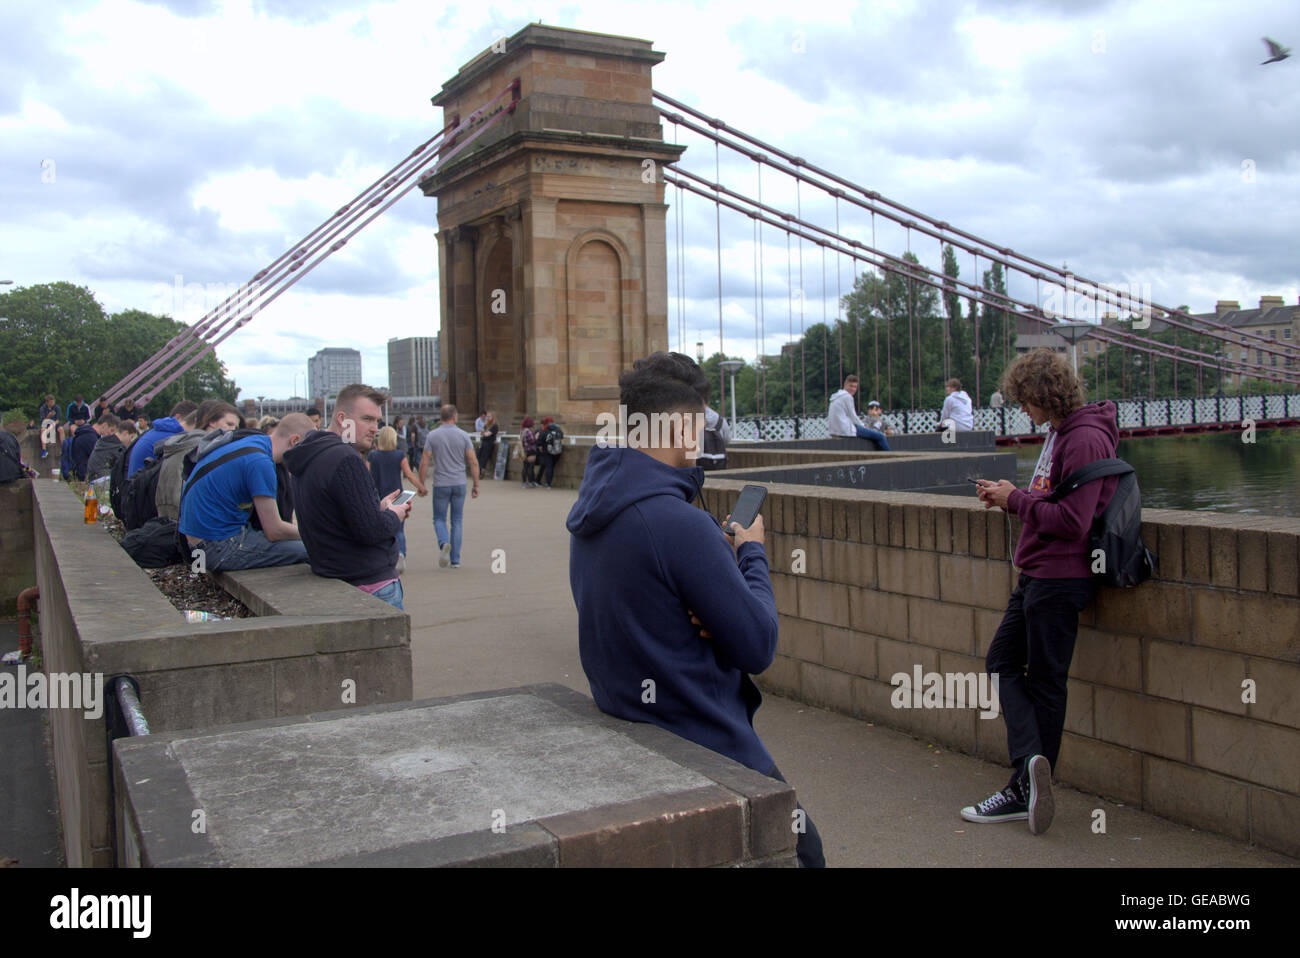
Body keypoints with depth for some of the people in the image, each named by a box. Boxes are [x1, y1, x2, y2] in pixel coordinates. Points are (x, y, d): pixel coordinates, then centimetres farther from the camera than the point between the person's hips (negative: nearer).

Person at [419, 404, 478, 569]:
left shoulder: (432, 436, -3)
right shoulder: (463, 435, -2)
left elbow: (424, 463, -5)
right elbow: (473, 462, -4)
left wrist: (421, 484, 5)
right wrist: (476, 485, 3)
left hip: (440, 484, -1)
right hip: (459, 483, 1)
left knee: (439, 519, 12)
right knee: (456, 521, 10)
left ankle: (444, 543, -19)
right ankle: (455, 560, 9)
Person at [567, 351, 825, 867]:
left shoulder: (591, 507, 2)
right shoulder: (677, 522, -27)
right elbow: (758, 647, -19)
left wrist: (726, 552, -9)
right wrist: (752, 553, -3)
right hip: (707, 745, -9)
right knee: (800, 851, 9)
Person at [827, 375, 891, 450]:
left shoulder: (837, 396, 18)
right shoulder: (847, 397, -12)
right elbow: (853, 417, -10)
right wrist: (863, 426, 5)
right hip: (847, 431, -10)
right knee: (880, 436, -10)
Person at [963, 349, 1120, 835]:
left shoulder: (1085, 439, -19)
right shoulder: (1059, 433, 13)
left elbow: (1072, 520, -24)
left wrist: (1015, 499, -14)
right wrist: (1007, 496, 2)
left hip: (1060, 577, -10)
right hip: (1038, 574, 10)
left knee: (1044, 682, 0)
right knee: (1002, 662, 10)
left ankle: (1028, 783, 12)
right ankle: (1031, 770, 7)